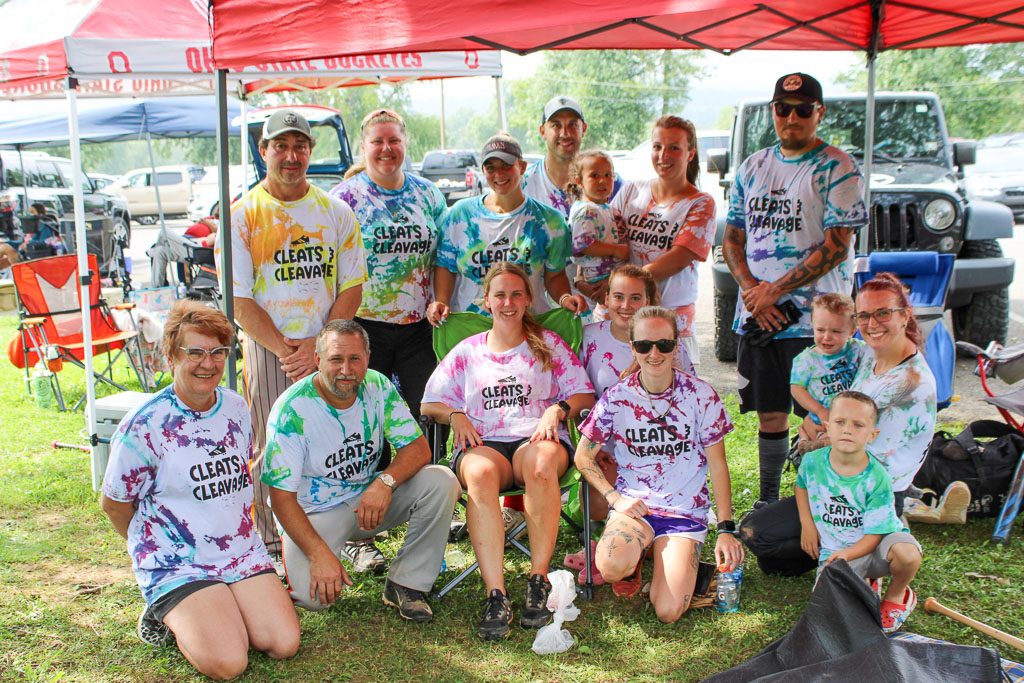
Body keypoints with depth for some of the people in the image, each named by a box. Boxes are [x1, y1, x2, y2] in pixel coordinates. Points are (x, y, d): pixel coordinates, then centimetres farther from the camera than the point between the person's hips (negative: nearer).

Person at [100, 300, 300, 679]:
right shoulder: (143, 426, -15)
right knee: (227, 662, -20)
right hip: (176, 564, -5)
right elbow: (114, 504, -3)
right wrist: (158, 547, 8)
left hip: (242, 552, 5)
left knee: (284, 644, -11)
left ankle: (219, 609, 16)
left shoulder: (236, 407, 4)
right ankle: (167, 616, 9)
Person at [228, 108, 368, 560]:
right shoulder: (242, 215, 2)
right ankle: (271, 544, 13)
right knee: (271, 449, 0)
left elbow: (352, 287, 5)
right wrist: (283, 349, -13)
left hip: (330, 349, 2)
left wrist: (319, 345, -9)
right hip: (268, 349, -1)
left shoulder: (335, 213, 9)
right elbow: (239, 299, -2)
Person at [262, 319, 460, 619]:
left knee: (441, 482, -21)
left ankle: (405, 583, -9)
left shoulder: (378, 387, -9)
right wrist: (319, 554, -31)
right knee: (315, 595, -29)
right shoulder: (292, 409, -20)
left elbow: (418, 448, -11)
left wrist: (385, 482, -32)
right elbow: (281, 496, -20)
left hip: (370, 497, 4)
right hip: (315, 512, -4)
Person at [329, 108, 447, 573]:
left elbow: (444, 259, 16)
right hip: (365, 327, -3)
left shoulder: (427, 194, 12)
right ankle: (360, 537, 14)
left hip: (419, 327, 3)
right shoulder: (344, 197, 0)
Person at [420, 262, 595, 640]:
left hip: (537, 437, 0)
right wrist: (455, 415, -1)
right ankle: (496, 595, -41)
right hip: (483, 442, 1)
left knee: (541, 463, -40)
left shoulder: (548, 343, 21)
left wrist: (558, 409, -6)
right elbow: (429, 403, 20)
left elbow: (584, 395, 14)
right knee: (479, 472, -39)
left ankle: (539, 581, -31)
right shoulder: (466, 351, 23)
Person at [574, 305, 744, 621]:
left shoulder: (701, 396, -4)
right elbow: (583, 457, 4)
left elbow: (718, 466, 1)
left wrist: (726, 529, -4)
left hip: (685, 511, 0)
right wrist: (615, 499, -9)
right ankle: (632, 561, 6)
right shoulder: (616, 398, -4)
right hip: (632, 504, 0)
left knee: (668, 611, -18)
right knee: (612, 568, -33)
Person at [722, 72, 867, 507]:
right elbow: (732, 240, 13)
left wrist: (774, 290, -13)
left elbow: (836, 247, -12)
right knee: (769, 412, 12)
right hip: (756, 317, 5)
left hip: (816, 316, -5)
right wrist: (749, 287, -5)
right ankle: (767, 501, 23)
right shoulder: (752, 167, 13)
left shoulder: (837, 169, -4)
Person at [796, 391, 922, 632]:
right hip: (836, 551, 2)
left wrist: (848, 553, -33)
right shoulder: (812, 462, -8)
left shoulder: (876, 478, -18)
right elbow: (801, 485, 17)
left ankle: (896, 595, 0)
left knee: (907, 555, -37)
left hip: (875, 546, -2)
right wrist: (806, 523, 4)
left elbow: (875, 533, -17)